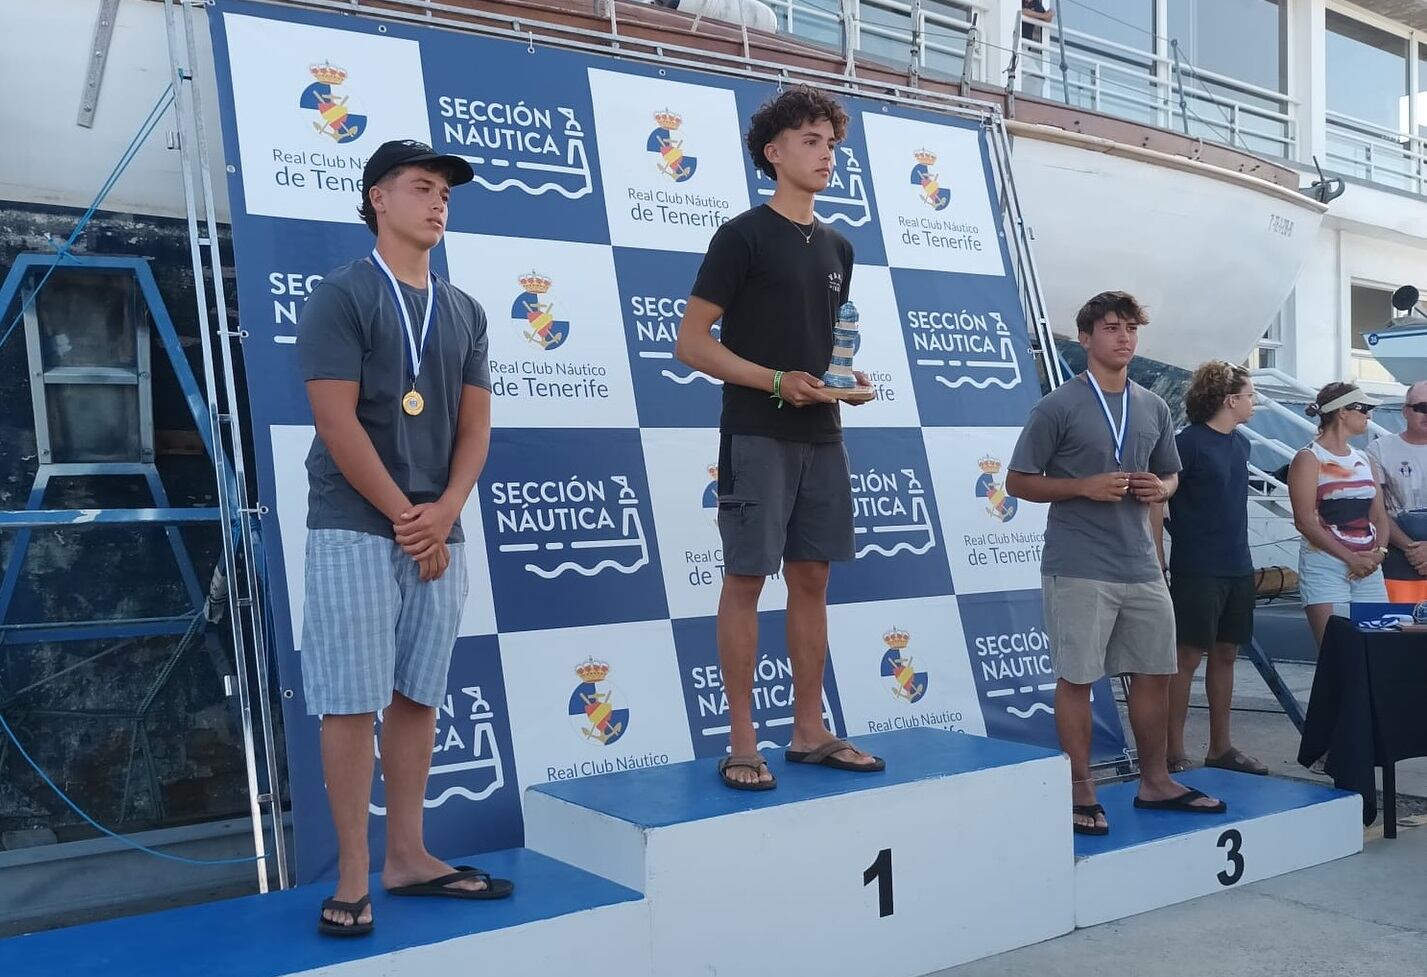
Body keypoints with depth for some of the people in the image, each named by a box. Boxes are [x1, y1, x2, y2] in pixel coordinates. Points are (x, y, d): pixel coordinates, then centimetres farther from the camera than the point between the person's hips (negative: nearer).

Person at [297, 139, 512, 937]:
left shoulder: (465, 312, 14)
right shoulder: (340, 297, -4)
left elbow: (475, 425, 10)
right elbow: (337, 423, -11)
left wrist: (442, 512, -6)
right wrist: (405, 518, -11)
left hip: (440, 533, 6)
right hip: (357, 529, -5)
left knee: (418, 698, 10)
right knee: (352, 702, -3)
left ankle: (409, 858, 20)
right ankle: (354, 875, 6)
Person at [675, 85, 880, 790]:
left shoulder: (836, 248, 16)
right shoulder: (743, 235, -4)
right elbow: (690, 343, -9)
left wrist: (850, 377, 2)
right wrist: (778, 381, -19)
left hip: (821, 436, 7)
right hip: (757, 435, -7)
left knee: (811, 579, 9)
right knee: (747, 579, -3)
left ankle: (809, 733, 18)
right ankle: (741, 743, 5)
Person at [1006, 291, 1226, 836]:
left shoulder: (1154, 409, 12)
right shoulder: (1058, 407, -5)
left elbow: (1171, 475, 24)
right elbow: (1018, 483, -4)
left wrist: (1161, 488, -1)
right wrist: (1086, 487, -17)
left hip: (1141, 565, 6)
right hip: (1078, 569, -6)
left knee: (1154, 673, 13)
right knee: (1076, 678, 0)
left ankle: (1155, 782, 28)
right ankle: (1081, 792, 11)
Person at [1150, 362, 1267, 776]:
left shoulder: (1241, 444, 13)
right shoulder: (1187, 442, -11)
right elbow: (1156, 504, -13)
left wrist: (1241, 556, 18)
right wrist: (1159, 566, -15)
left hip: (1238, 569, 8)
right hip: (1197, 570, -8)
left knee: (1225, 655, 13)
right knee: (1187, 657, -3)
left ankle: (1220, 747, 22)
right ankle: (1173, 753, 5)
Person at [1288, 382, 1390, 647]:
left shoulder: (1363, 461, 17)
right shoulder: (1309, 459, -3)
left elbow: (1379, 516, 15)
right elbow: (1305, 521, -12)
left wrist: (1378, 552, -5)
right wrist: (1351, 558, -15)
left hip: (1368, 567, 6)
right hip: (1325, 566, -6)